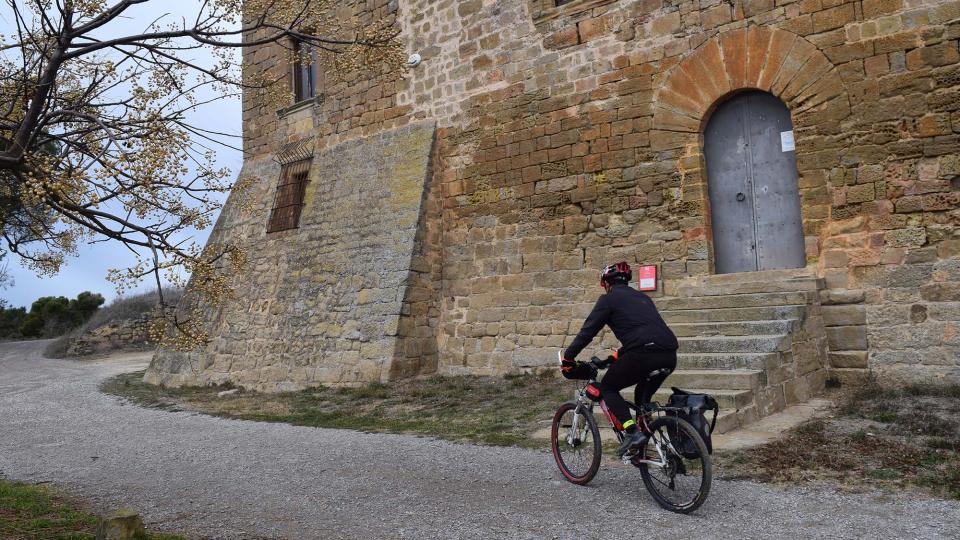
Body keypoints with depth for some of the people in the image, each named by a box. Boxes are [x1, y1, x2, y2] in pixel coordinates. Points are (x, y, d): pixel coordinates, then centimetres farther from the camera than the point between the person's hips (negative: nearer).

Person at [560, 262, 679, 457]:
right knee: (643, 396, 29)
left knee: (608, 387, 13)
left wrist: (567, 357, 14)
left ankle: (632, 432, -3)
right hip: (669, 356, 7)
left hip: (644, 353, -7)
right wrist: (619, 355, 49)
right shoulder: (642, 297, 29)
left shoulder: (609, 299, 8)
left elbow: (587, 331, 5)